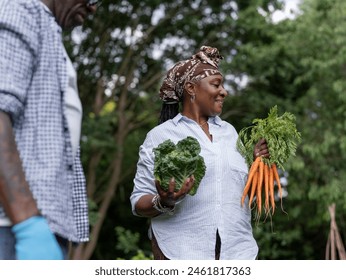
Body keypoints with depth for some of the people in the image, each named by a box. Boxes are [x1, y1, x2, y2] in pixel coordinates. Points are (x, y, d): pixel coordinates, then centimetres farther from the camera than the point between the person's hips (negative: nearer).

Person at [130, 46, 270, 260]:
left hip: (237, 250, 4)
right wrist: (163, 202, -20)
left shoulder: (229, 131, 17)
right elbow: (139, 203, 0)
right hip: (181, 253, -4)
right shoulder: (160, 135, 3)